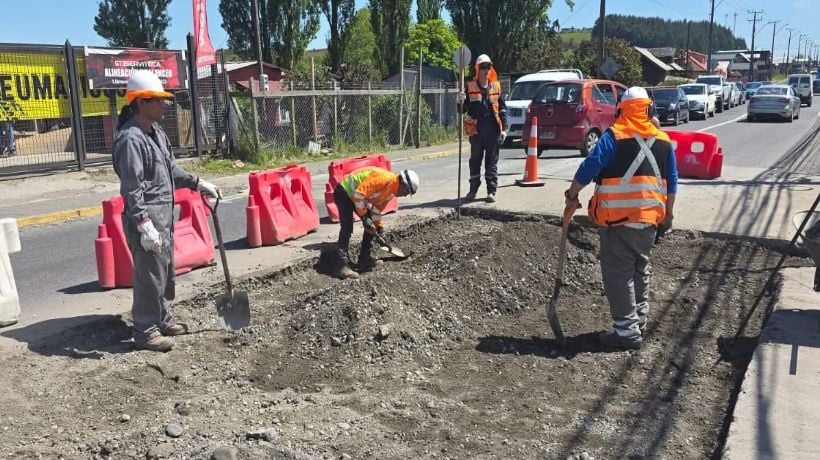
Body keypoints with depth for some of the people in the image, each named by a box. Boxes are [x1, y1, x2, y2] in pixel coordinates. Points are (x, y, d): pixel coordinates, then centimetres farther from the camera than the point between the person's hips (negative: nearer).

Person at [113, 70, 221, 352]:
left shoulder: (157, 133, 12)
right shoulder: (130, 138, -17)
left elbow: (171, 170, 23)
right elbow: (132, 188, -22)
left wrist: (198, 184, 18)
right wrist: (144, 225, -26)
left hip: (164, 214, 10)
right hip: (146, 217, -10)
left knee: (166, 271, 18)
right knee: (150, 275, -2)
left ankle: (163, 319, 32)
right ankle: (145, 331, 9)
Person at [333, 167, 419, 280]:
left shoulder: (391, 192, 2)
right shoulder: (384, 178, -30)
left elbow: (377, 208, 11)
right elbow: (359, 194, -32)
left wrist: (380, 228, 5)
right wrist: (364, 217, -25)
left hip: (357, 196, 10)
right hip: (345, 191, -10)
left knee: (371, 226, 6)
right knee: (347, 228, -19)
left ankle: (365, 259, 12)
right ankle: (342, 265, -22)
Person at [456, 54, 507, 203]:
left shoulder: (496, 87, 5)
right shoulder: (470, 87, 3)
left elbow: (502, 109, 7)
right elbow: (464, 110, 3)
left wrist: (503, 129, 1)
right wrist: (460, 102, -20)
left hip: (493, 131, 0)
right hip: (476, 130, 0)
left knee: (492, 162, 5)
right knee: (475, 161, 10)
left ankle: (491, 191, 10)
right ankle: (473, 189, 20)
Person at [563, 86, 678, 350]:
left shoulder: (614, 136, -8)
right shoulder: (663, 140, 10)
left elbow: (590, 168, -15)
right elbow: (672, 181, 13)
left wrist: (571, 195, -3)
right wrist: (668, 213, 21)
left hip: (617, 218, -6)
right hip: (650, 217, 6)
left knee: (618, 273, -1)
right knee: (640, 270, 19)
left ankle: (627, 330, 0)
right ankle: (639, 322, 29)